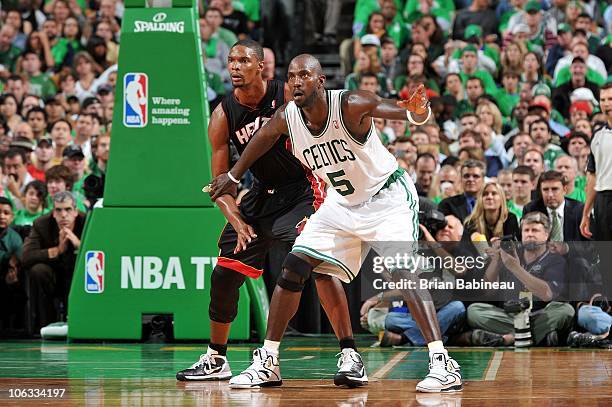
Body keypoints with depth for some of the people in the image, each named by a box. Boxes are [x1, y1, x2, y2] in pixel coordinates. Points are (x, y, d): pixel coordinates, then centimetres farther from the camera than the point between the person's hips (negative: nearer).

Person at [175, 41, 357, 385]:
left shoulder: (288, 96, -17)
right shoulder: (223, 116, -7)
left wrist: (325, 202, -21)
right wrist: (237, 221, -20)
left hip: (302, 190, -5)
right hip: (262, 195, 5)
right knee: (224, 274, 5)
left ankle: (349, 353, -24)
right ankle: (216, 360, 25)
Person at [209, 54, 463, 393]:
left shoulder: (350, 105, -29)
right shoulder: (286, 118, -12)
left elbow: (393, 109, -41)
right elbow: (264, 137, 10)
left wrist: (418, 113, -64)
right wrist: (234, 176, 19)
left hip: (387, 196, -6)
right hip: (342, 203, 6)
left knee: (402, 272, -24)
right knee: (293, 268, 0)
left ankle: (443, 364, -25)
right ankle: (267, 362, 11)